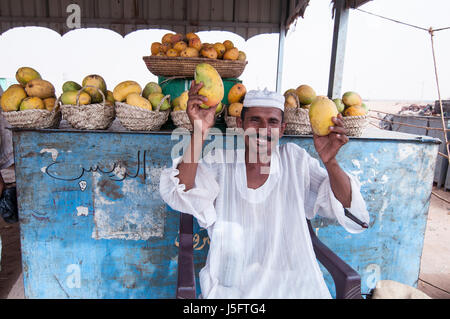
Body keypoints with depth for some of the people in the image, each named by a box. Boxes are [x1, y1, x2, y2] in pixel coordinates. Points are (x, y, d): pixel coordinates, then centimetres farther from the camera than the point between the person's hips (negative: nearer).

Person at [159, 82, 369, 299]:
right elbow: (180, 195, -19)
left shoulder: (295, 159, 0)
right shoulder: (220, 161, -3)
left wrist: (330, 162, -25)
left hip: (293, 285, 2)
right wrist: (200, 133, -28)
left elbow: (345, 204, -6)